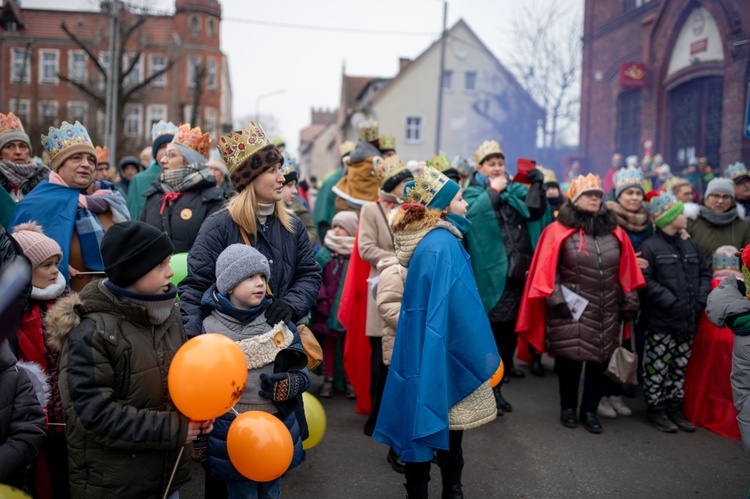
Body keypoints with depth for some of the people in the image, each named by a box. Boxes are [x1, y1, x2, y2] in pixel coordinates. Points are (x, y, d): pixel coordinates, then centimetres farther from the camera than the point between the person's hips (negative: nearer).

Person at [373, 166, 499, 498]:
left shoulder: (425, 239, 8)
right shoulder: (443, 244, -20)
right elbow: (458, 307, -22)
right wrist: (482, 354, -13)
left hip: (423, 345, 8)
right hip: (443, 349, -8)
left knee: (426, 419, 15)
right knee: (449, 422, 7)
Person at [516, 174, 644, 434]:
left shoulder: (615, 232, 9)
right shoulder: (559, 231, -5)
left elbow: (626, 273, 11)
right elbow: (547, 272, -7)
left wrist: (629, 303, 8)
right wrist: (557, 300, -13)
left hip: (606, 313, 4)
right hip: (571, 312, -4)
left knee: (599, 362, 10)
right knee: (569, 361, 7)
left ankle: (590, 410, 26)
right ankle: (568, 408, 26)